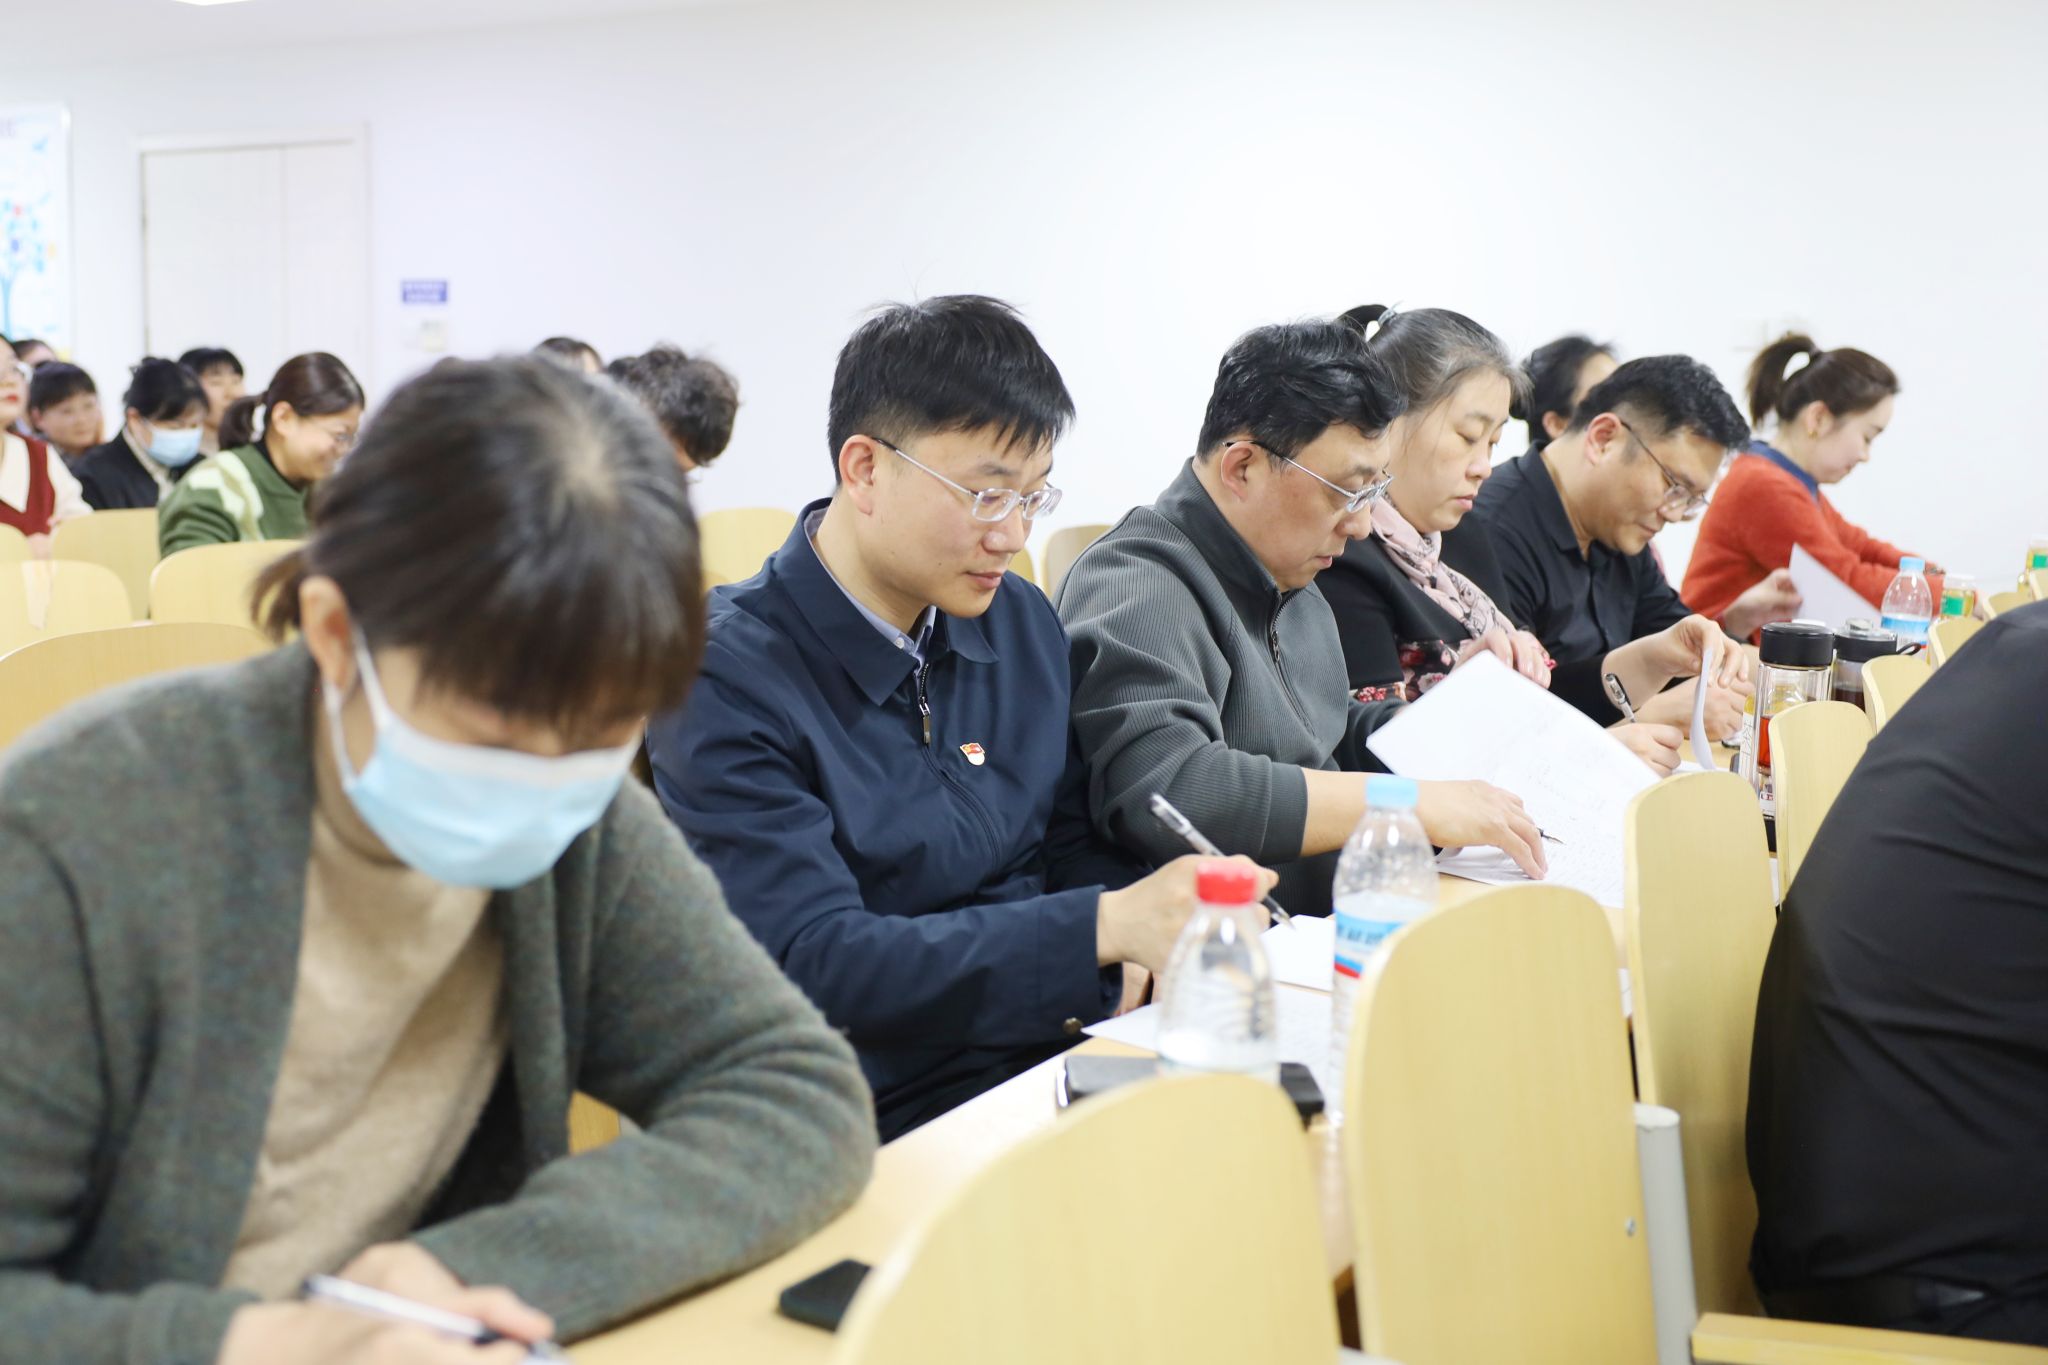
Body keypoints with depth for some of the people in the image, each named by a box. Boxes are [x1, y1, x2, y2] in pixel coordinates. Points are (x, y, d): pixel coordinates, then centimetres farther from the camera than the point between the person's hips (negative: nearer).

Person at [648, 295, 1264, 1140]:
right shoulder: (725, 680, -12)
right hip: (895, 1120, -7)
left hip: (1065, 1052, 7)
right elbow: (812, 961, -20)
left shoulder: (1022, 622, 10)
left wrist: (1138, 958, -7)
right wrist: (1106, 927, -27)